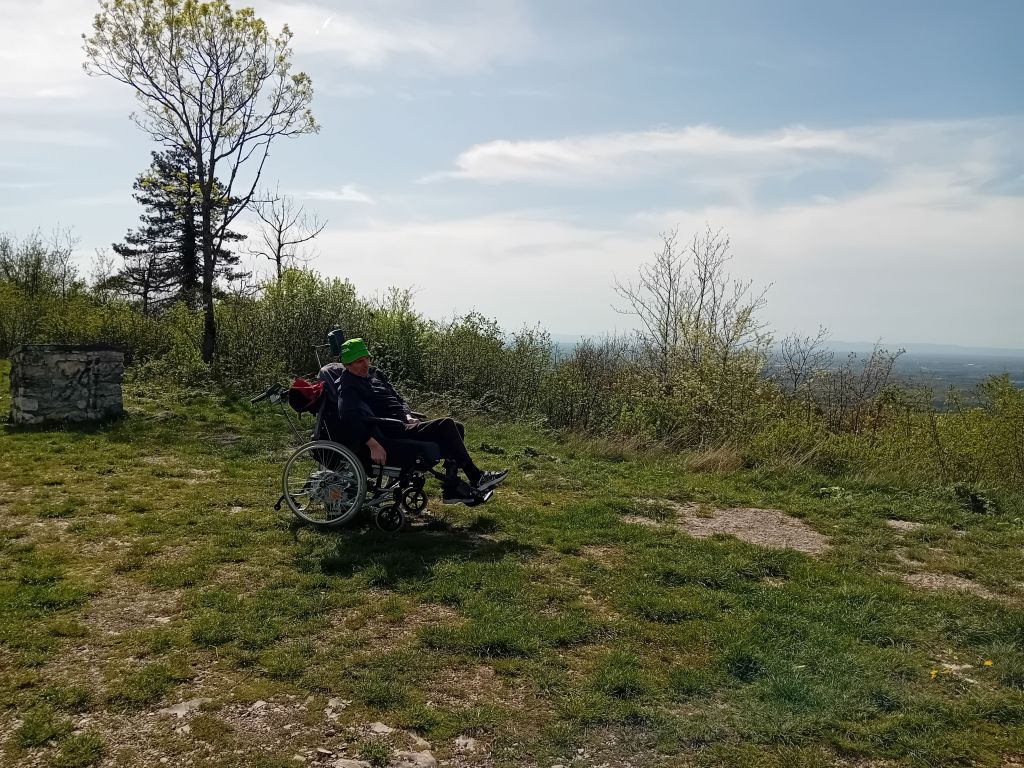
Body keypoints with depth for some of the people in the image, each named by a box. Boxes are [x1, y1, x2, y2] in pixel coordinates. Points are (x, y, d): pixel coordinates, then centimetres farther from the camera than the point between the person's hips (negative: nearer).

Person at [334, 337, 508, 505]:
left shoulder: (375, 373, 18)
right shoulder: (348, 387, -11)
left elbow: (397, 397, 26)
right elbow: (349, 418, -27)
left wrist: (408, 416, 6)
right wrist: (373, 444, -34)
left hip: (403, 424, 10)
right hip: (393, 434, -10)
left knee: (457, 428, 2)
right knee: (446, 426, -20)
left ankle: (451, 489, 0)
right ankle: (477, 478, -12)